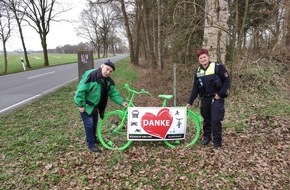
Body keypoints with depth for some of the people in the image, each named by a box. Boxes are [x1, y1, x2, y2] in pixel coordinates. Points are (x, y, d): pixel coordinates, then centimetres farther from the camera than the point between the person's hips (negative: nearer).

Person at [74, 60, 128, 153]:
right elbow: (81, 90, -29)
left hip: (95, 105, 8)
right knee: (89, 124, -4)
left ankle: (93, 138, 40)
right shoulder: (90, 75, -28)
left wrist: (122, 102, -9)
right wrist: (81, 105, -26)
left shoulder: (108, 80, -2)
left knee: (94, 123, 20)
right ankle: (91, 145, 8)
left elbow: (113, 93, 2)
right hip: (86, 105, -8)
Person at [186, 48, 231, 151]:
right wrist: (190, 102, 6)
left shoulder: (218, 67, -10)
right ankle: (206, 137, 34)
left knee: (216, 120, -7)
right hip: (205, 99, 5)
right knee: (206, 119, 15)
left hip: (216, 98, -5)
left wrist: (220, 94, -15)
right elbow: (195, 88, 9)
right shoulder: (198, 72, 5)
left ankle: (217, 142, 6)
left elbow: (227, 81, -8)